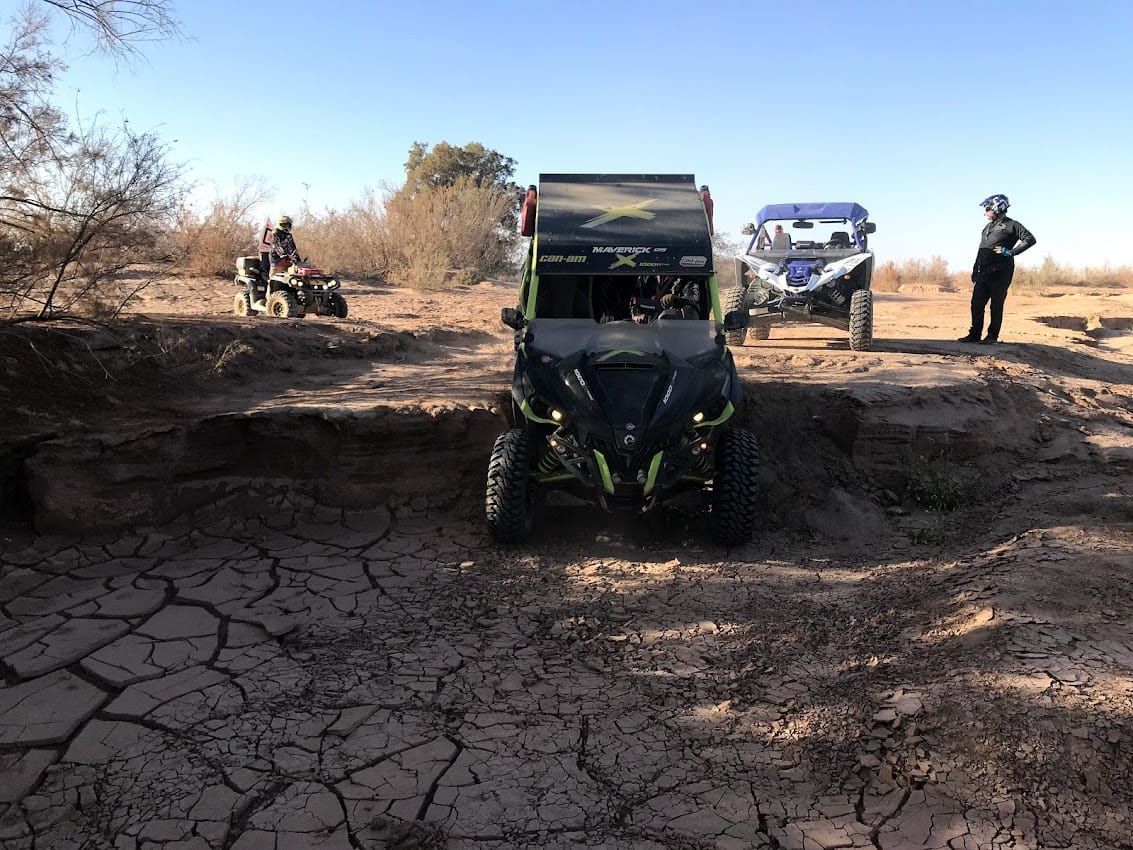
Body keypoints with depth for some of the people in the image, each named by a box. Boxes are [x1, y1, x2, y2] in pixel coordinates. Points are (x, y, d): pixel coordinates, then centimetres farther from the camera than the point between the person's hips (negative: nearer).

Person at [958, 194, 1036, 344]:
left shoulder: (1011, 225, -1)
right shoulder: (987, 227, 22)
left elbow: (1030, 239, -11)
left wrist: (1011, 252, -17)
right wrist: (975, 273, 17)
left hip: (1000, 273, -7)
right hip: (984, 273, 7)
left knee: (996, 306, -1)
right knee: (977, 304, 3)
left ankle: (992, 336, 4)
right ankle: (974, 334, 10)